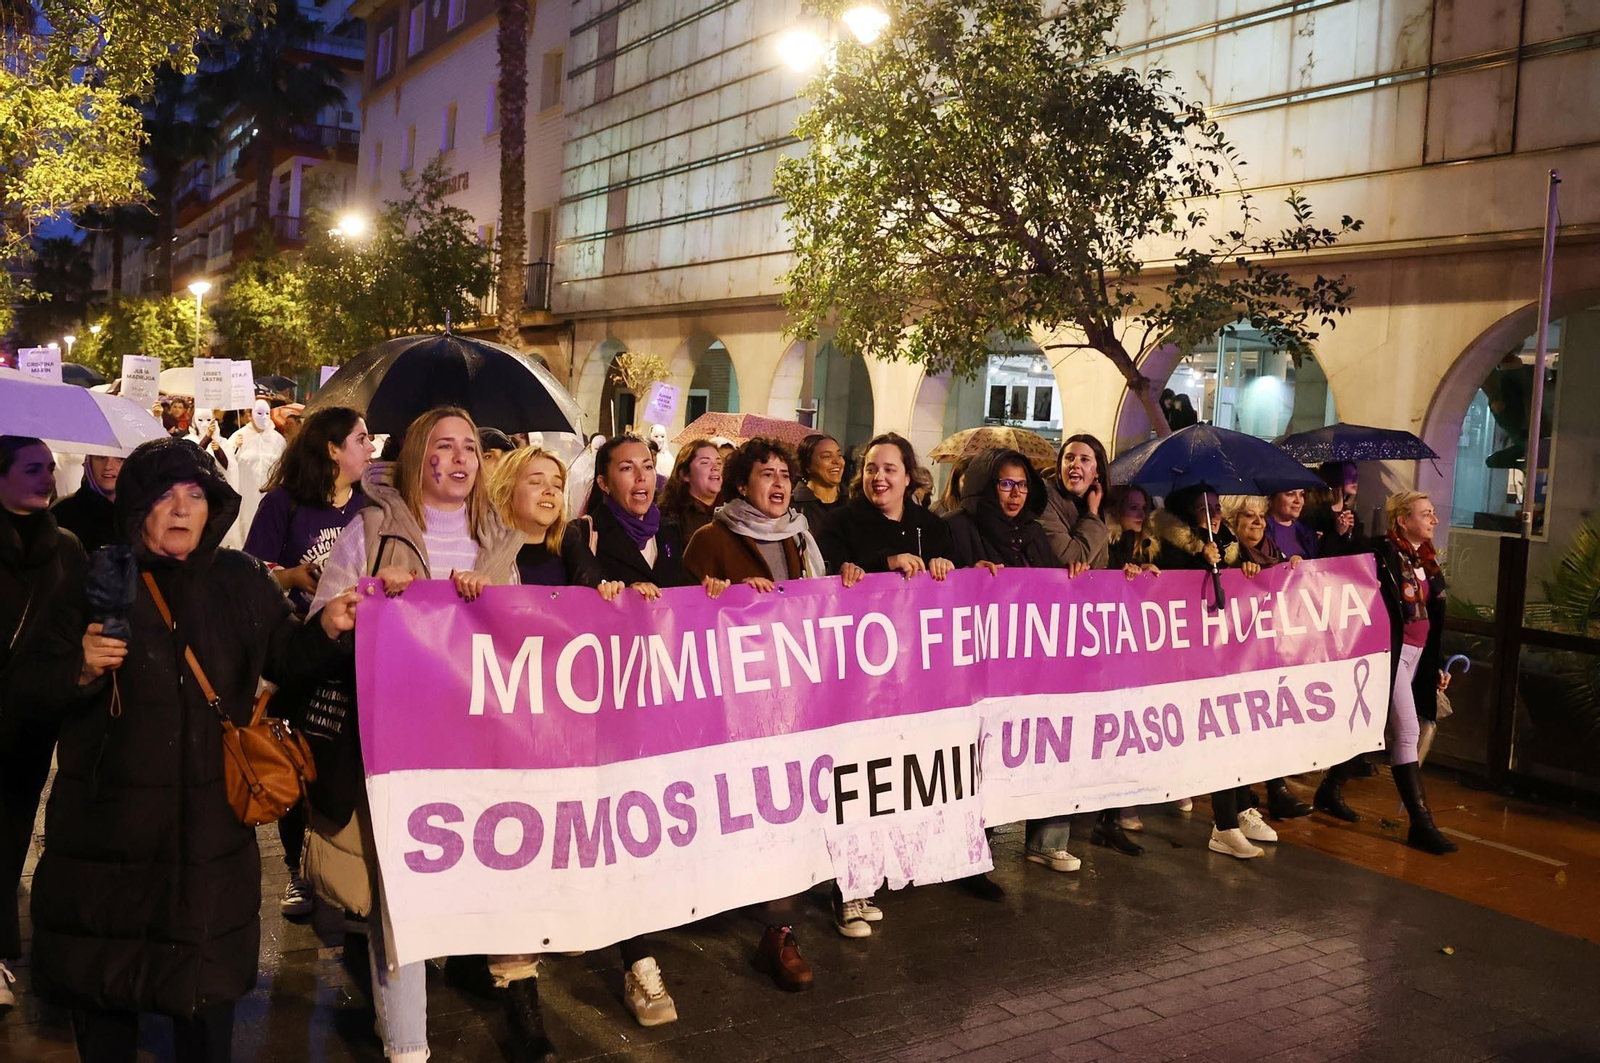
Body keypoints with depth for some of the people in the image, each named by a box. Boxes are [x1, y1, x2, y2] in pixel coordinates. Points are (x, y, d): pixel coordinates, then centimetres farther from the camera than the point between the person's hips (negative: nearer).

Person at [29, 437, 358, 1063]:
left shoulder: (241, 581, 4)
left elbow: (285, 658, 4)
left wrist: (327, 628, -14)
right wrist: (83, 667, -22)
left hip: (210, 818, 1)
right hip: (109, 816, -1)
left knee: (207, 974, 10)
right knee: (103, 974, 10)